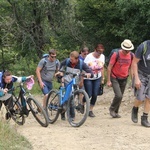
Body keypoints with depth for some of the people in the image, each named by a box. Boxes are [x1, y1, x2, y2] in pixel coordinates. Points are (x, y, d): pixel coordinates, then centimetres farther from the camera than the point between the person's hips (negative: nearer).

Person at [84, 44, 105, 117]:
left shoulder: (102, 56, -3)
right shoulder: (89, 57, -17)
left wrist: (103, 78, 11)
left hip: (97, 79, 4)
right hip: (88, 79, -4)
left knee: (95, 95, -2)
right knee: (89, 95, -7)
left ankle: (90, 110, 10)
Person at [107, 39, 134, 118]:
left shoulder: (131, 56, -5)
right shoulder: (116, 54, -17)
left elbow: (131, 67, 9)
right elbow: (109, 67, -11)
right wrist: (108, 80, -12)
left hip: (124, 79, 4)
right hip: (115, 78, -4)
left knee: (120, 97, 8)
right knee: (118, 95, -16)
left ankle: (116, 112, 25)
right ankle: (112, 109, 7)